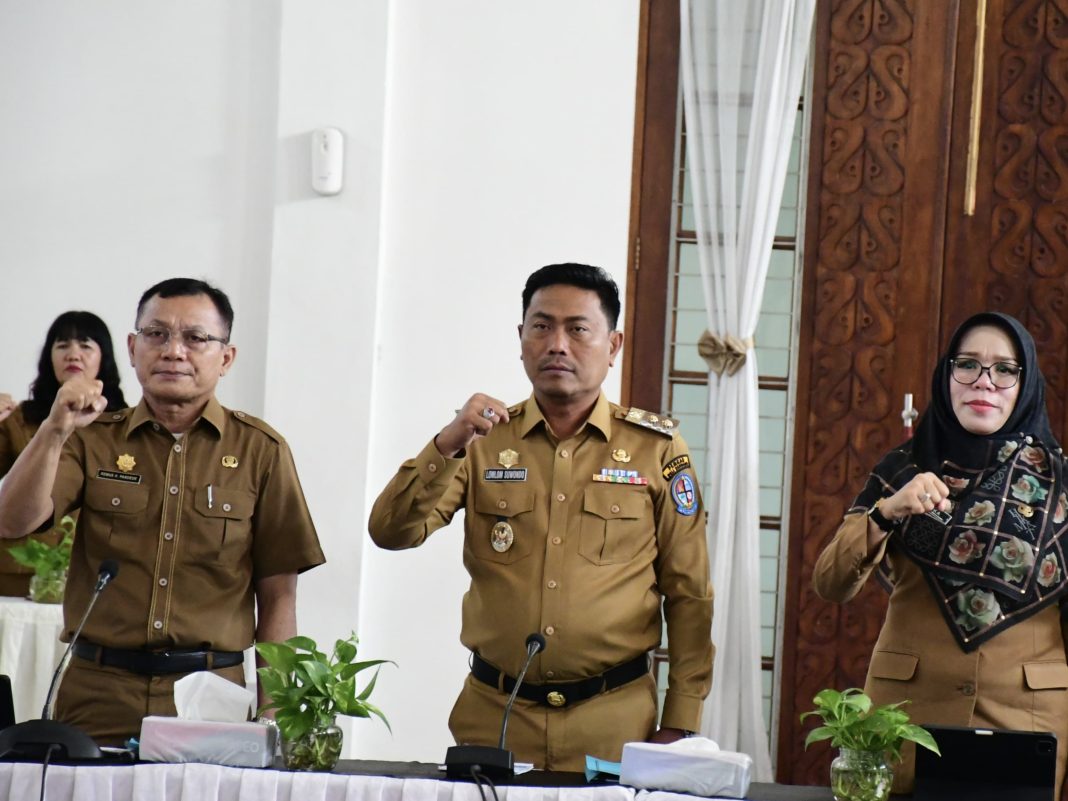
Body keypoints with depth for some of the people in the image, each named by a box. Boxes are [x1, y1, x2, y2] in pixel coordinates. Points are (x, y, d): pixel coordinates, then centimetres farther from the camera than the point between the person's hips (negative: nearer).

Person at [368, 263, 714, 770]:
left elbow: (689, 596, 3)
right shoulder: (483, 442, 5)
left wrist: (680, 726, 0)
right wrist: (447, 446, -20)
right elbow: (392, 533, -5)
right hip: (493, 712, 1)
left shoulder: (656, 447, 1)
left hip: (613, 718, -1)